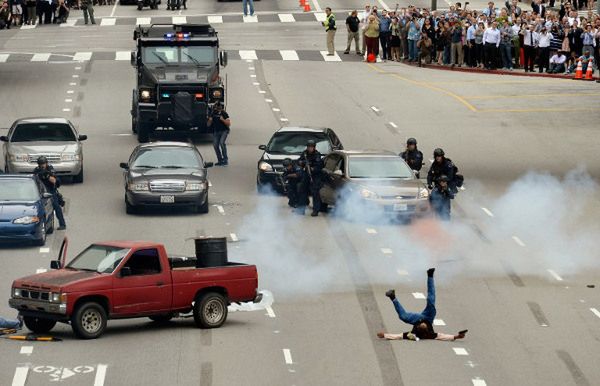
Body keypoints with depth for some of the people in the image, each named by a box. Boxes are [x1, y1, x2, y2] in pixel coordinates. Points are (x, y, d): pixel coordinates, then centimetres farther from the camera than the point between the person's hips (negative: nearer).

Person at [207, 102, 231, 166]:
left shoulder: (224, 114, -4)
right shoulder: (213, 114, 8)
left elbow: (229, 124, -6)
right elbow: (208, 125, 15)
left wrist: (223, 119, -19)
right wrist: (210, 120, -6)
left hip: (224, 131, -5)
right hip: (216, 132, 5)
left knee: (222, 142, -25)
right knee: (215, 145, -5)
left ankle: (225, 159, -19)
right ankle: (220, 160, 8)